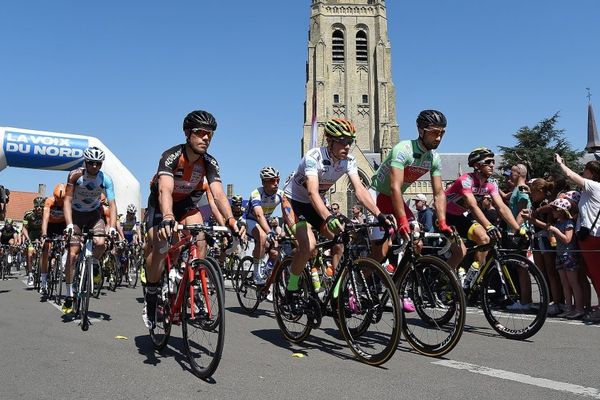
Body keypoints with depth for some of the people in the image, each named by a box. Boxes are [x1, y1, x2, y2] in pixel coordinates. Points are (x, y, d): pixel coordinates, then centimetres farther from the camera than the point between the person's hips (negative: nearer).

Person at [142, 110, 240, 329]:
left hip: (187, 204, 3)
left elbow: (218, 193, -32)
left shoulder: (209, 162, -20)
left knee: (200, 240, -22)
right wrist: (167, 218, -64)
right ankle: (151, 300, 1)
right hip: (160, 205, -3)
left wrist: (231, 220, -49)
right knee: (159, 248, -20)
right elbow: (165, 190, -45)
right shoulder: (171, 156, -30)